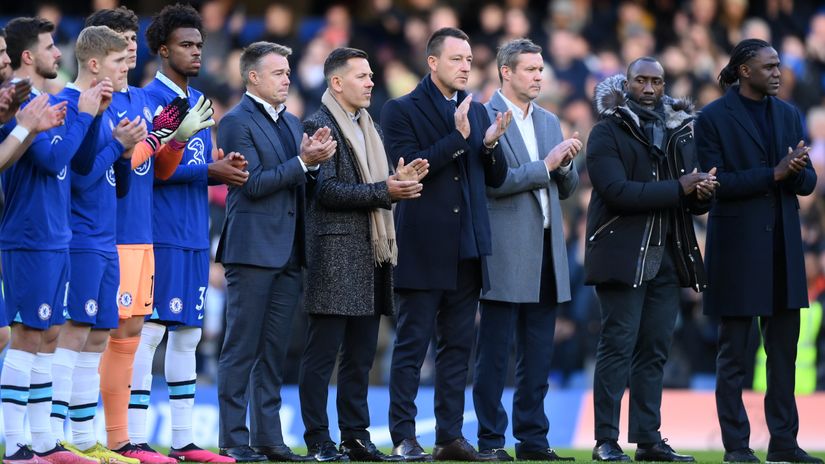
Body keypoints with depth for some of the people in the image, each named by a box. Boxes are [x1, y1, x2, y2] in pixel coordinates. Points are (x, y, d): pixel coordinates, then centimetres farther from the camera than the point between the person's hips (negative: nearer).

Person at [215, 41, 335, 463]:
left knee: (274, 351, 9)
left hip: (288, 253, 8)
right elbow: (254, 183, -15)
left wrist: (314, 162, -2)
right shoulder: (237, 122, -7)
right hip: (253, 249, -8)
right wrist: (302, 161, -17)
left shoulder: (291, 123, 17)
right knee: (241, 349, -4)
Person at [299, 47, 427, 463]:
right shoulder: (319, 126, -7)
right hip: (335, 256, -8)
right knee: (322, 354, -4)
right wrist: (383, 191, -19)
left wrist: (400, 180, 3)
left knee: (361, 354, 10)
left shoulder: (368, 127, 20)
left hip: (370, 255, 8)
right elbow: (326, 190, -15)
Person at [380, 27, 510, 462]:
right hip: (423, 249, -6)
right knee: (411, 346, -3)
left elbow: (496, 178, 13)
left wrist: (491, 145, -8)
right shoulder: (401, 111, -3)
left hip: (467, 250, 6)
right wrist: (457, 136, -19)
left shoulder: (476, 111, 14)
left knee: (458, 346, 7)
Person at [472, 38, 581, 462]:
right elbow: (492, 182, -16)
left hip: (545, 252, 7)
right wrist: (545, 164, -16)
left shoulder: (549, 122, 15)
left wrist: (566, 164, -5)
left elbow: (566, 188, 16)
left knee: (537, 356, 8)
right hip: (505, 253, -6)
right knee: (494, 355, -2)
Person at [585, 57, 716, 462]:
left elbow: (693, 197, 14)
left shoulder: (679, 131, 14)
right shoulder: (608, 132, -3)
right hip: (622, 254, -5)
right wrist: (678, 188, -19)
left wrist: (702, 193, -10)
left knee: (655, 349, 5)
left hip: (668, 256, 5)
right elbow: (617, 190, -17)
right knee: (618, 346, -6)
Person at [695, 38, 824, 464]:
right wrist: (773, 173, -18)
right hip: (737, 249, -5)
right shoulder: (714, 119, -5)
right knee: (734, 353, 2)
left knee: (784, 351, 5)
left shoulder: (789, 115, 10)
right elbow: (715, 182, -13)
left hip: (783, 248, 5)